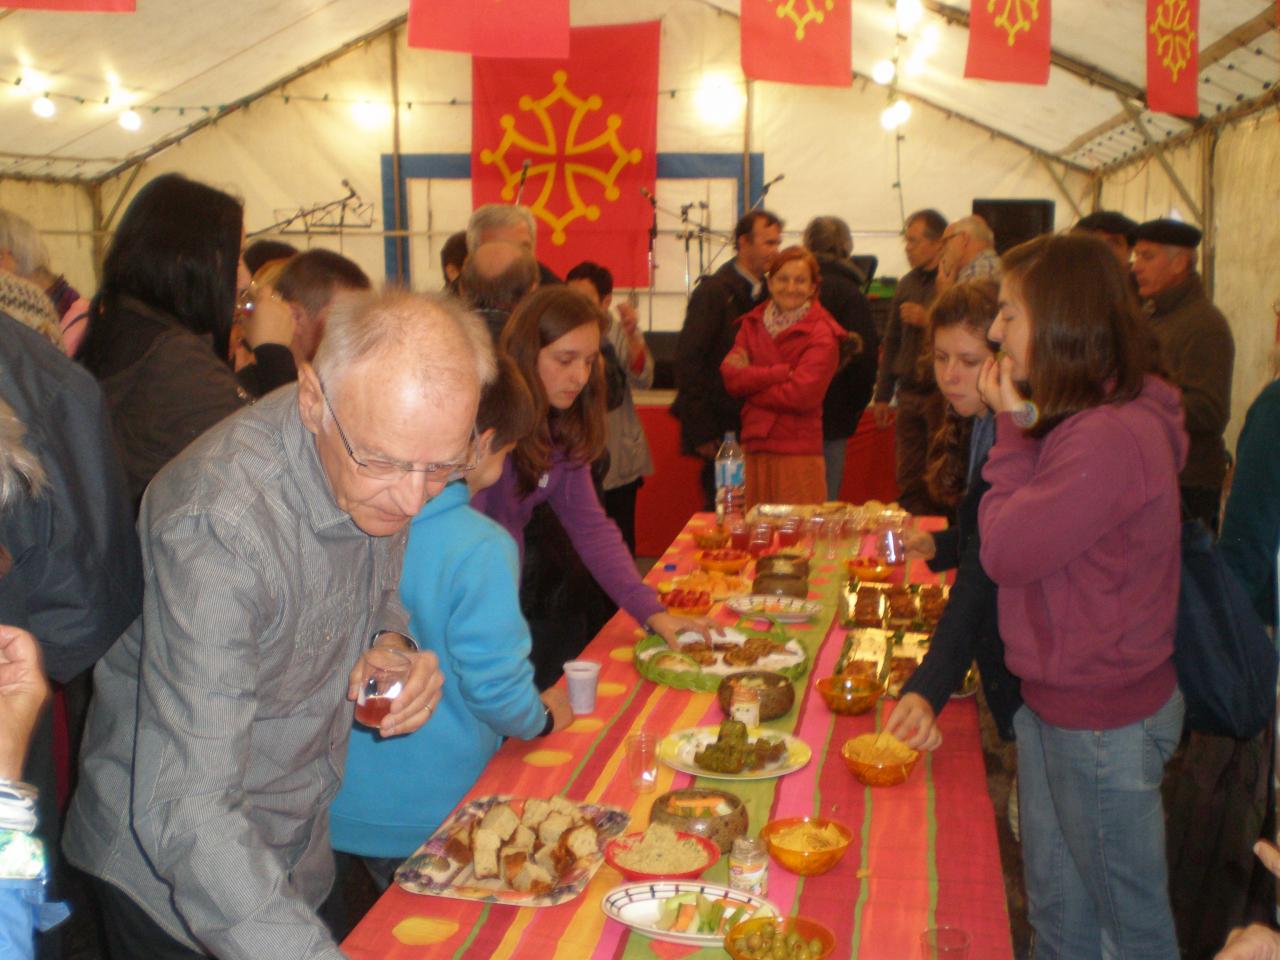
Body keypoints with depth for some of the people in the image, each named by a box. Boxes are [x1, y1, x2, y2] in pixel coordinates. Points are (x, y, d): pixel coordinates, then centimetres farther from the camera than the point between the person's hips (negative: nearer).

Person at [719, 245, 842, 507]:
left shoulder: (821, 334, -2)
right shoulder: (753, 324, 12)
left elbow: (802, 395, -14)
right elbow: (731, 376, -3)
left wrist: (751, 380, -4)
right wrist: (781, 372, -13)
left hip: (798, 456, -4)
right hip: (754, 450, 4)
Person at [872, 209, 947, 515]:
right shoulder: (907, 284, 15)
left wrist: (930, 320, -19)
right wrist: (882, 395, 20)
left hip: (941, 394, -6)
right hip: (909, 395, 6)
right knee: (908, 480, 8)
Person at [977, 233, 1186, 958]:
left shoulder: (1110, 438, -27)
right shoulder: (1082, 421, 7)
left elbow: (1007, 552, -22)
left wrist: (1014, 428, -16)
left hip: (1103, 721, -10)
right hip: (1056, 704, 10)